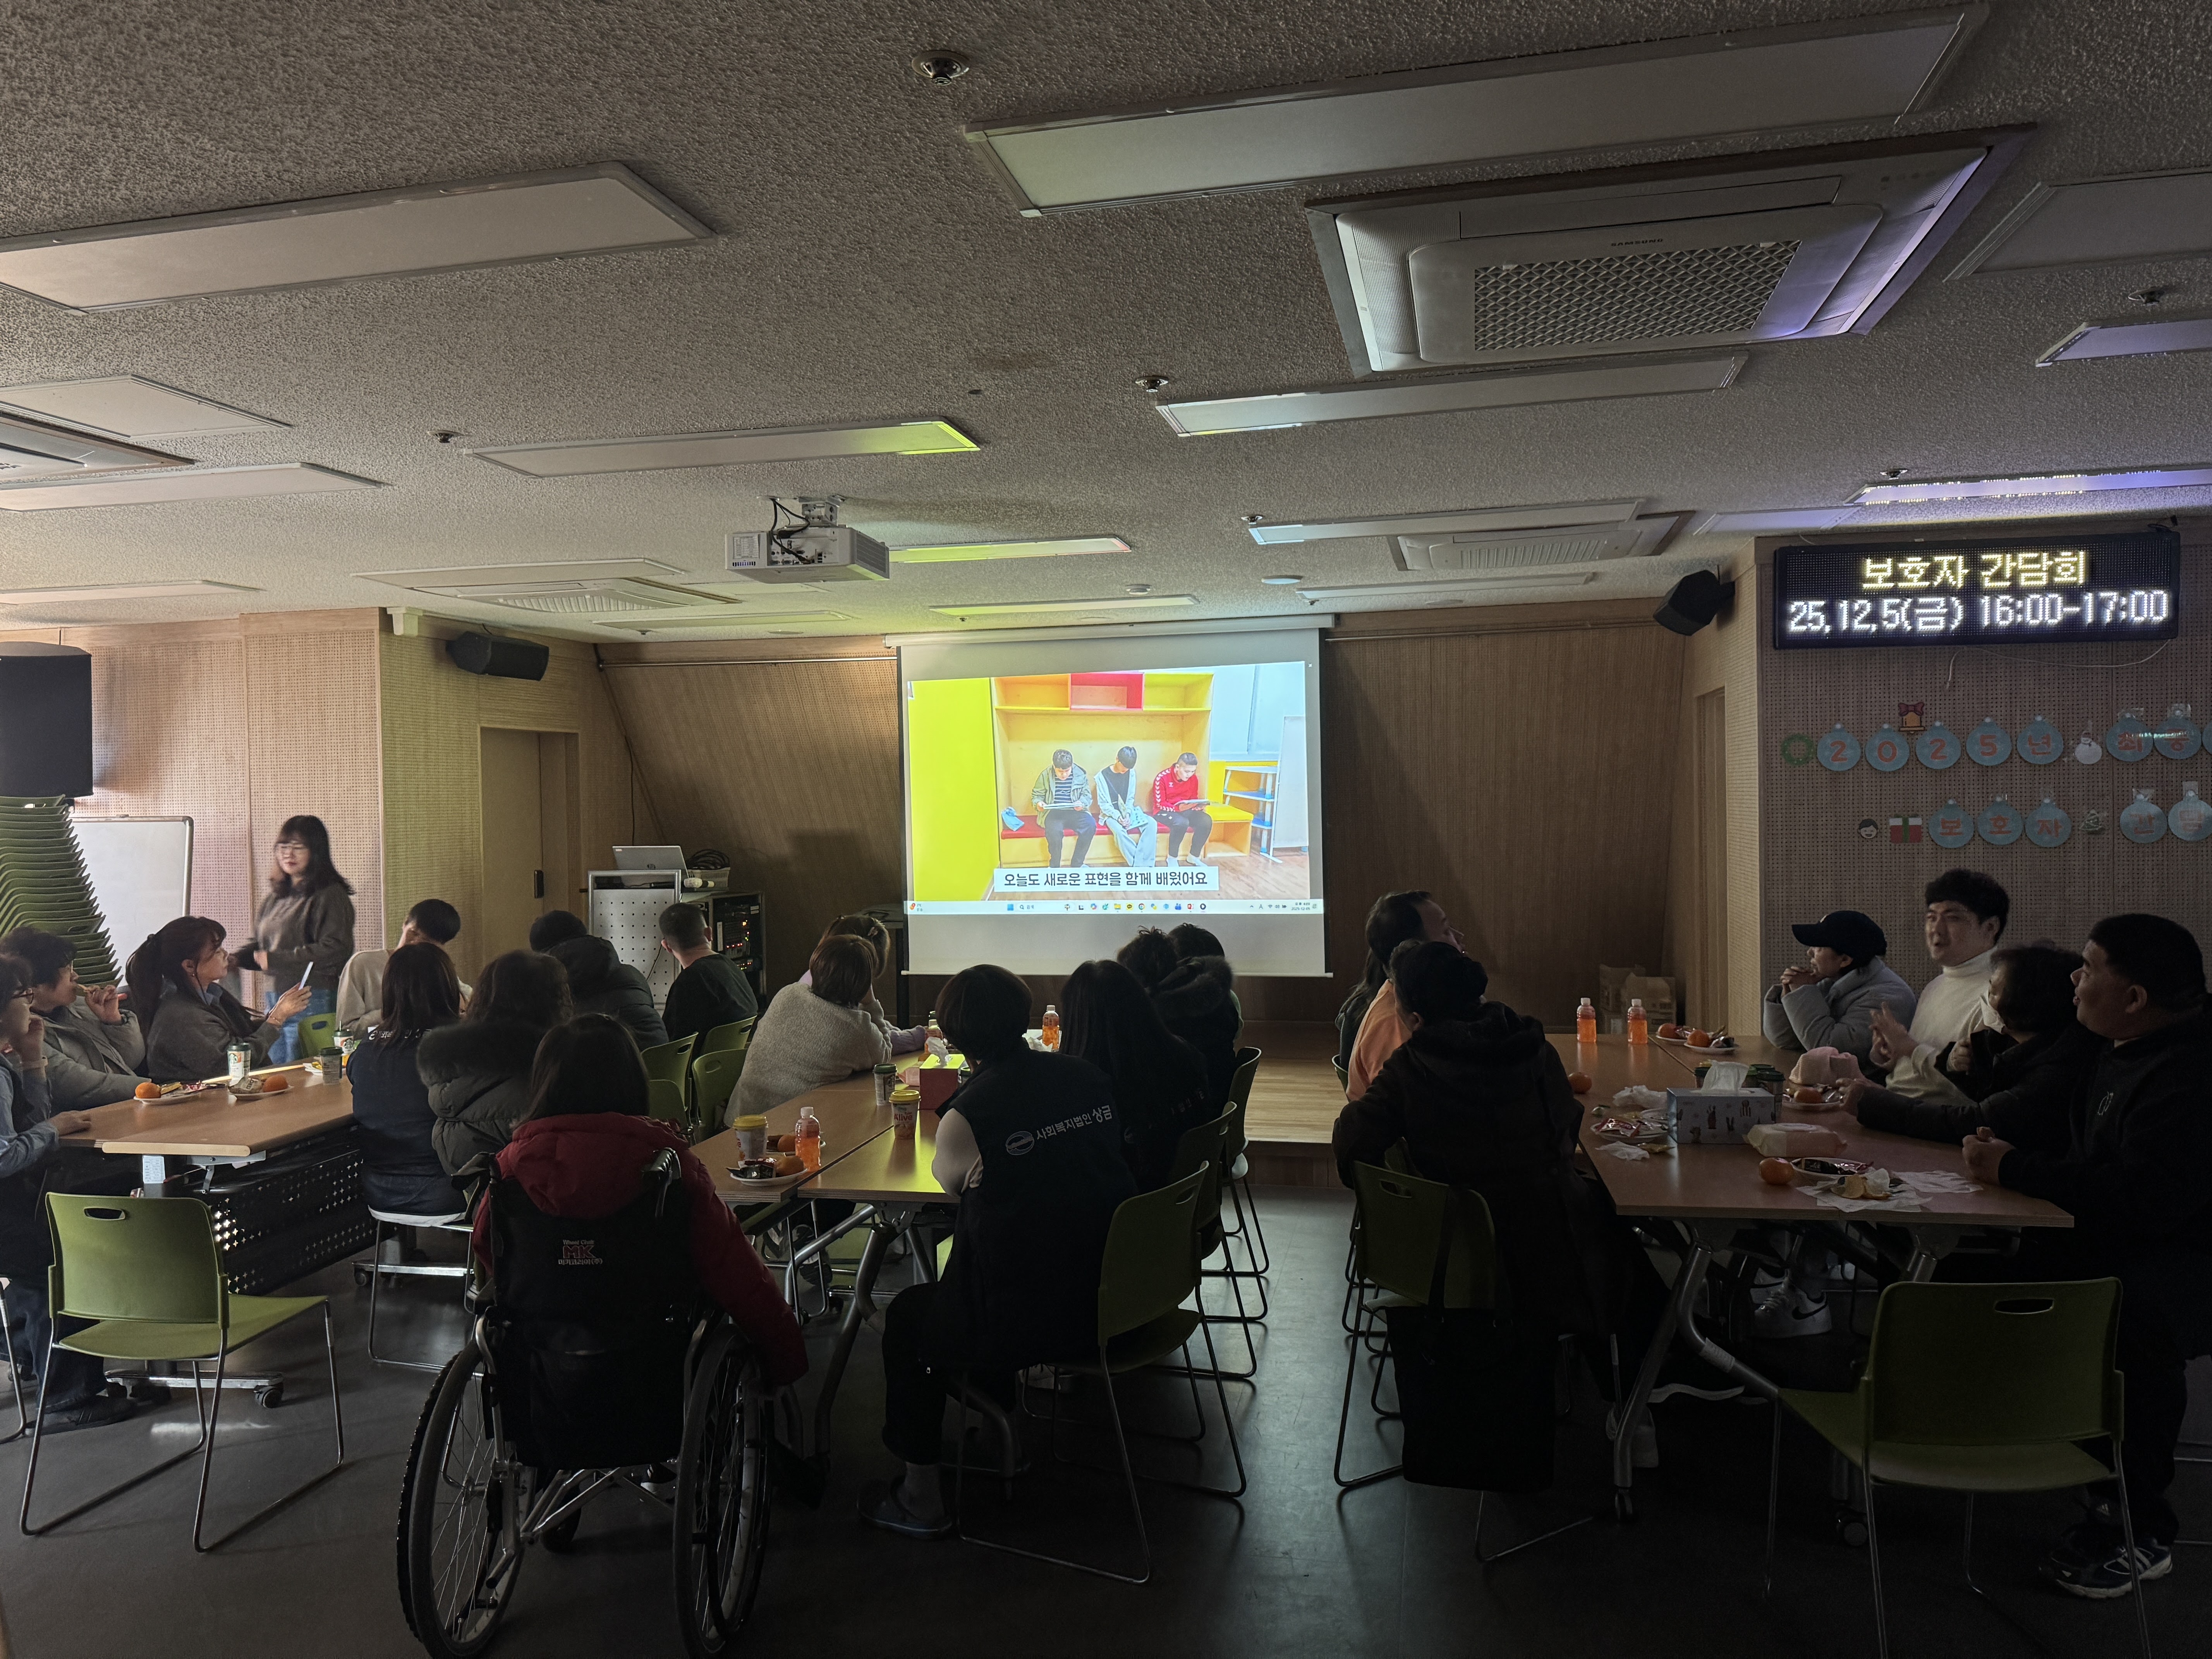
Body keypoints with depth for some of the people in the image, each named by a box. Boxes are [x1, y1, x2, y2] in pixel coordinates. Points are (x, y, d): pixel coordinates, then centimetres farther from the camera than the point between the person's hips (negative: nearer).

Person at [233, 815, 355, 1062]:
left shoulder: (330, 895, -9)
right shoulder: (274, 896, 16)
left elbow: (336, 950, -19)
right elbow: (260, 944, 24)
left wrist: (276, 960, -16)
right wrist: (236, 960, 3)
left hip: (313, 1003, -8)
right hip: (276, 1000, 8)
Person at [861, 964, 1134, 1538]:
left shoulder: (965, 1116, -17)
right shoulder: (1090, 1077, -2)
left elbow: (950, 1180, 6)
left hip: (1031, 1319, -6)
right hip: (1115, 1297, 6)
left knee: (906, 1318, 19)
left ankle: (922, 1499, 27)